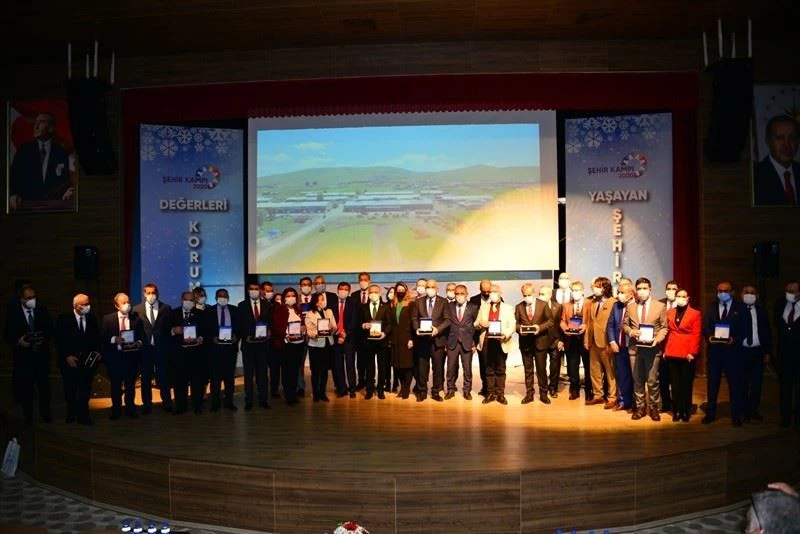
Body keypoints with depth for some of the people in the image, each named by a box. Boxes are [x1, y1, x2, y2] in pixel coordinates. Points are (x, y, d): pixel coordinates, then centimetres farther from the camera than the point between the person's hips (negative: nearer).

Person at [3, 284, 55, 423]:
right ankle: (27, 416, 14)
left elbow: (50, 329, 7)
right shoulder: (13, 312, 0)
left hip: (41, 355, 1)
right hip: (23, 356, -1)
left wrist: (45, 339, -11)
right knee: (25, 386, 4)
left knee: (44, 385, 3)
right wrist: (18, 341, -15)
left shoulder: (42, 310, 4)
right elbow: (7, 335, 2)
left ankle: (45, 414, 14)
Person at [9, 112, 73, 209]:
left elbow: (65, 180, 8)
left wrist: (67, 193, -13)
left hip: (52, 205, 0)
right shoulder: (25, 149, 10)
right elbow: (14, 174, 3)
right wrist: (13, 195, -14)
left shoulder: (61, 153, 9)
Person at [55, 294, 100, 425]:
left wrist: (96, 352, -5)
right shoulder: (64, 319, -4)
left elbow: (96, 339, 9)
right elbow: (59, 340, -6)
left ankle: (83, 416, 7)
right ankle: (71, 413, 29)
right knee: (70, 389, 11)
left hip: (88, 360, 1)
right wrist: (67, 356, -12)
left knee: (85, 390, 0)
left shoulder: (92, 318, 4)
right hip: (70, 360, -1)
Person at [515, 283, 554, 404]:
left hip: (540, 341, -2)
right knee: (528, 370, 8)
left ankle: (543, 394, 15)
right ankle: (529, 394, 16)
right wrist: (519, 328, -16)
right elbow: (516, 323, 7)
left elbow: (550, 321, -2)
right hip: (525, 342, 2)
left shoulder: (543, 305, 0)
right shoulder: (519, 307, 6)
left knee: (541, 369, 5)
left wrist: (540, 327, -18)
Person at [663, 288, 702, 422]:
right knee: (675, 384, 6)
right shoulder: (669, 312, 12)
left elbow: (697, 335, -5)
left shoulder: (695, 314, 1)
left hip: (687, 354, -3)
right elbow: (667, 332, 11)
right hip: (672, 353, 3)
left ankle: (686, 411, 13)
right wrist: (665, 350, 4)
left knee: (686, 384, 4)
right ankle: (676, 411, 12)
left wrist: (692, 352, -13)